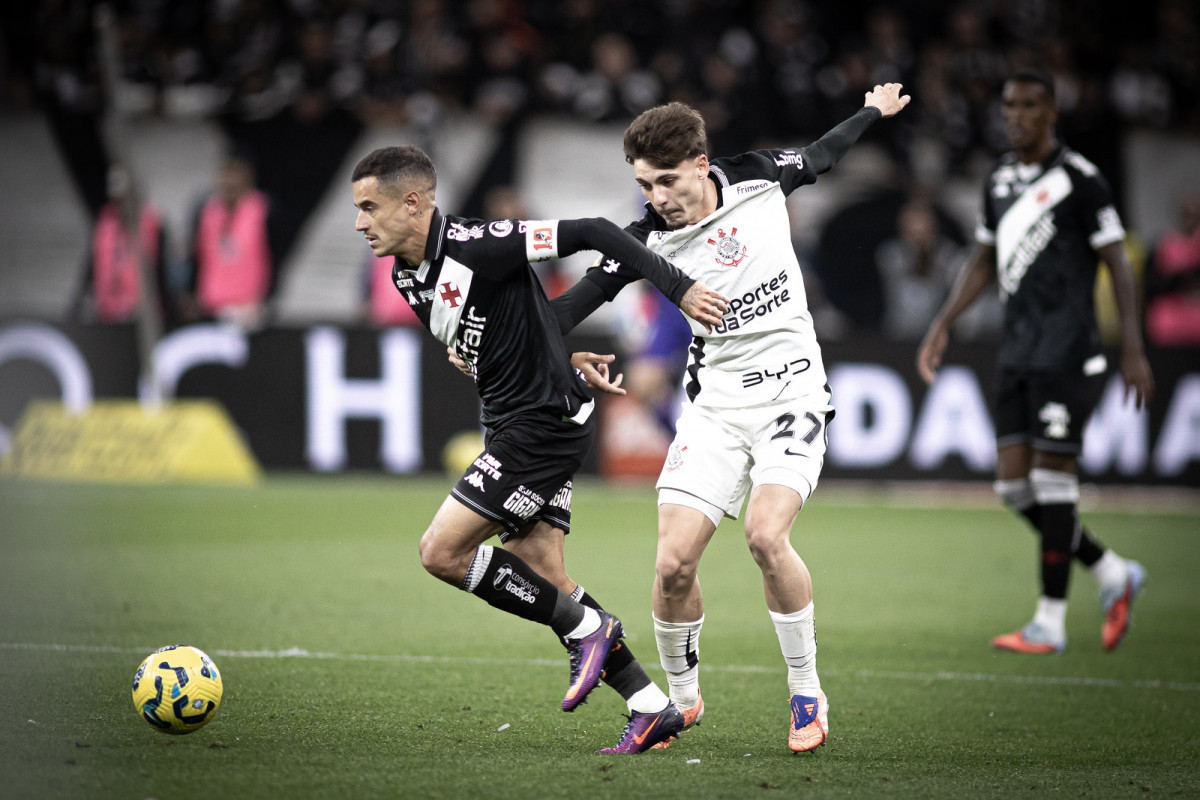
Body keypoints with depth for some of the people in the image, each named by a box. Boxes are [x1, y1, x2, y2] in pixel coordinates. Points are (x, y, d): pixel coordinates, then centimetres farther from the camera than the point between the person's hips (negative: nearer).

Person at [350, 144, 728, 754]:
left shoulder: (474, 246, -20)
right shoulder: (405, 275, 8)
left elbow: (590, 233, -19)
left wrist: (678, 288, -19)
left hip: (544, 423, -9)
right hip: (511, 425, 9)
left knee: (442, 552, -10)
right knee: (540, 577, 6)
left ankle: (587, 626, 2)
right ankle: (651, 708, 9)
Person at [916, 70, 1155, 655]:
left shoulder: (1078, 180, -8)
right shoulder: (1000, 180, 14)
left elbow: (1118, 264, -8)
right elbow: (983, 261, 24)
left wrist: (1133, 352, -13)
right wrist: (943, 325, 17)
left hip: (1066, 354, -7)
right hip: (1016, 353, 7)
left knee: (1052, 479, -7)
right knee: (1014, 486, 4)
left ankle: (1050, 622, 1)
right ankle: (1114, 575, 20)